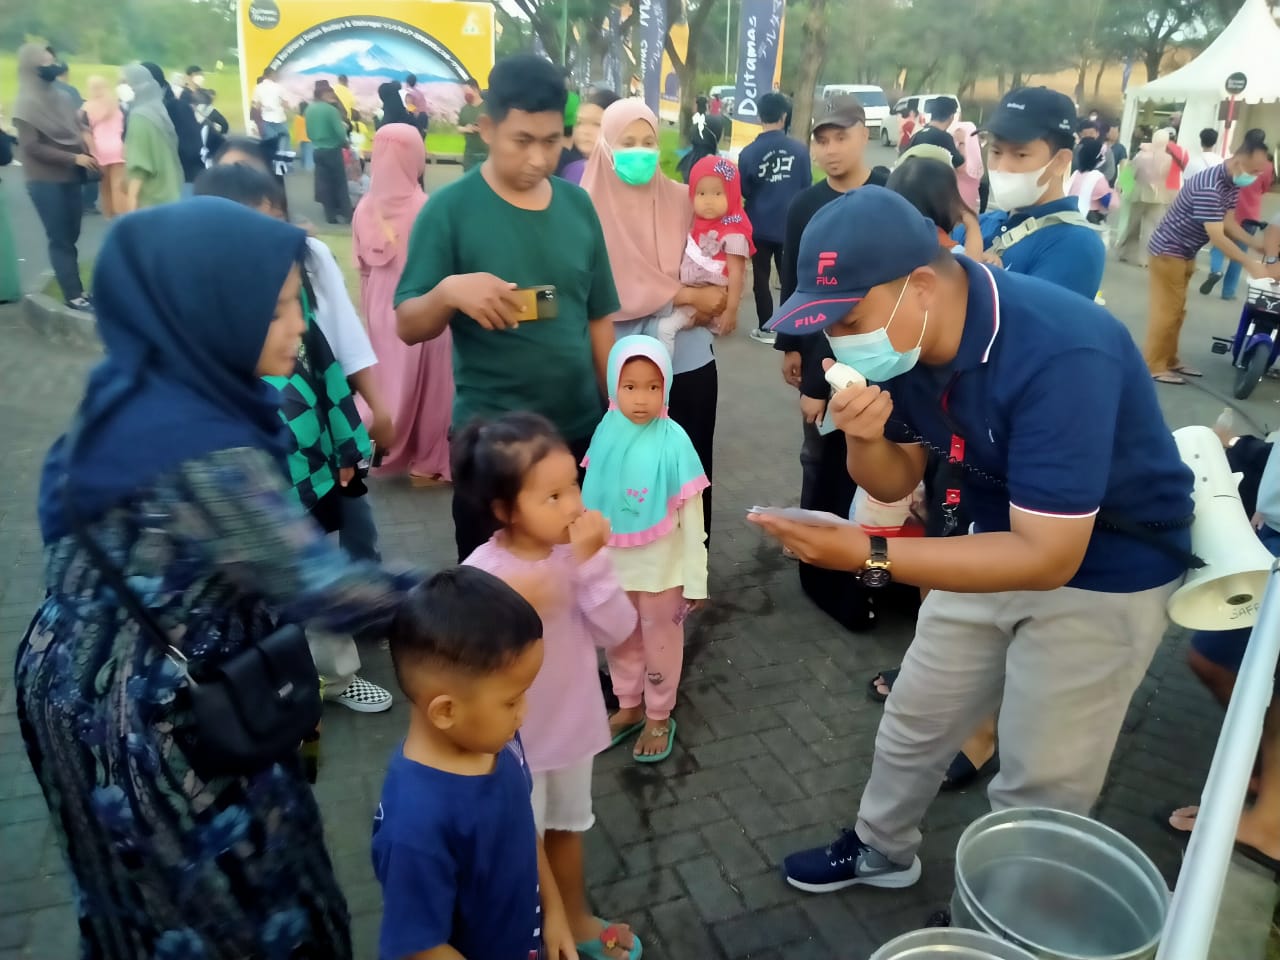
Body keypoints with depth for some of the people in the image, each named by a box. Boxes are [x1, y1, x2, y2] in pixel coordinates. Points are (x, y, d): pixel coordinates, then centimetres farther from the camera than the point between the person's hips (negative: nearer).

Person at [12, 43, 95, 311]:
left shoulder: (60, 98, 10)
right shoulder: (25, 105, -9)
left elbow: (77, 130, 14)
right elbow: (32, 147, -15)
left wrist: (87, 154, -7)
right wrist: (74, 158, -18)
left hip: (69, 178, 6)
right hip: (45, 182, -6)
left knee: (70, 236, 11)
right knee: (60, 239, -2)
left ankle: (76, 288, 18)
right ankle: (73, 295, 2)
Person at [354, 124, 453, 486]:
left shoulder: (366, 208, -3)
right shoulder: (423, 207, -18)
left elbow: (361, 264, 5)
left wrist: (369, 306, 16)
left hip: (381, 306, 5)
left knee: (390, 376, 17)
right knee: (424, 380, 7)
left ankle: (388, 451, 28)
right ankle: (426, 461, 16)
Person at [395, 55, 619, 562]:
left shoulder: (578, 205, 4)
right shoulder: (450, 208, -9)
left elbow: (598, 317, 10)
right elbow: (407, 327, -9)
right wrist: (449, 291, -30)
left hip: (581, 429, 4)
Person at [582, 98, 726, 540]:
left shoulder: (680, 199, 5)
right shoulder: (592, 208, -4)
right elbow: (611, 287, -13)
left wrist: (705, 303, -12)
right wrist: (686, 295, -16)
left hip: (689, 357, 3)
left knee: (693, 465, 10)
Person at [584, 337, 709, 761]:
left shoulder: (674, 442, -21)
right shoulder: (606, 434, -11)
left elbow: (690, 516, -14)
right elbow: (591, 499, 1)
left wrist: (695, 578, -10)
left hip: (661, 567, -3)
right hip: (612, 565, 4)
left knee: (660, 642, 17)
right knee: (619, 640, 21)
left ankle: (659, 716, 38)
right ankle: (628, 707, 44)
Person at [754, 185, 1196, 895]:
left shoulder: (1060, 354, -36)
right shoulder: (902, 338, -13)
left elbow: (1048, 557, -36)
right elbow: (896, 481, -3)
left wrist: (868, 555, -41)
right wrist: (866, 439, -26)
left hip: (1106, 572, -6)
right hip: (1002, 539, 7)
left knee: (1039, 783, 5)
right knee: (914, 719, 18)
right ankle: (880, 852, 43)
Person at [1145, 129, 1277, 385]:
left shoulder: (1232, 183, 1)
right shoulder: (1209, 186, -28)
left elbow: (1228, 223, 4)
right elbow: (1217, 237, -29)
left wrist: (1258, 244, -6)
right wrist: (1250, 264, -27)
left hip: (1186, 253, 10)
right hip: (1169, 250, -10)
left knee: (1176, 310, 15)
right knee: (1166, 310, -6)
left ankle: (1169, 360, 24)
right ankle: (1153, 365, 1)